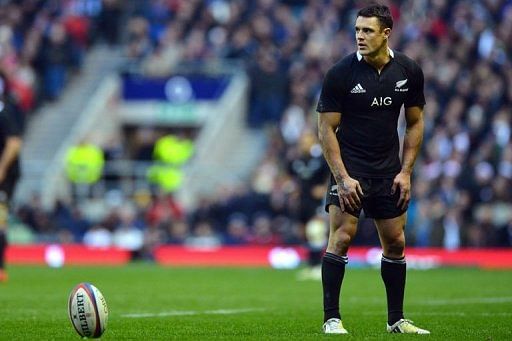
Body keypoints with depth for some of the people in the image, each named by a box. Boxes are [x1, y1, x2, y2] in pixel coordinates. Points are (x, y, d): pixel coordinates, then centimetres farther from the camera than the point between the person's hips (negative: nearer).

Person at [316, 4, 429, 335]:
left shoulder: (409, 71, -2)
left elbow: (415, 123, 8)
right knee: (341, 237, -14)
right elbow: (326, 128, -9)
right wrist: (342, 178, -16)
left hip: (388, 172, 4)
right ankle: (332, 318, -8)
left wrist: (405, 172, 0)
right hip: (349, 168, -4)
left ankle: (397, 319, 20)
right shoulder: (340, 73, -13)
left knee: (395, 243, 8)